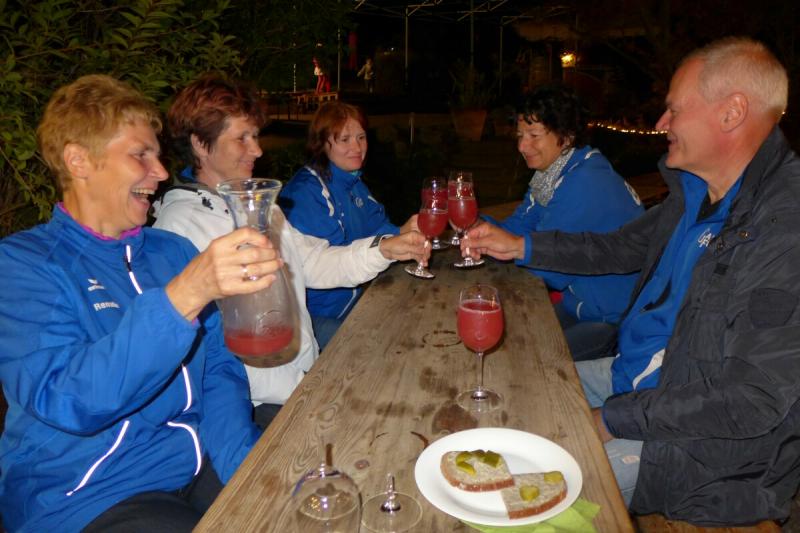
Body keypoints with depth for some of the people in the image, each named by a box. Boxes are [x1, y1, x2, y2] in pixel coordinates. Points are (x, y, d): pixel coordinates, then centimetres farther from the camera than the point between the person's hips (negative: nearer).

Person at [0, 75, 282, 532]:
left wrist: (244, 470, -11)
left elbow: (220, 369, 4)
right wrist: (183, 296, -34)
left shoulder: (174, 251, 8)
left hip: (203, 467, 5)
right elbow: (64, 402, -22)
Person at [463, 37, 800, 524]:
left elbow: (755, 399, -29)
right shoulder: (697, 192, 1)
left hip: (711, 442, -8)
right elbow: (625, 247, 17)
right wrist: (520, 246, 9)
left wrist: (615, 419, -20)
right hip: (634, 375, 9)